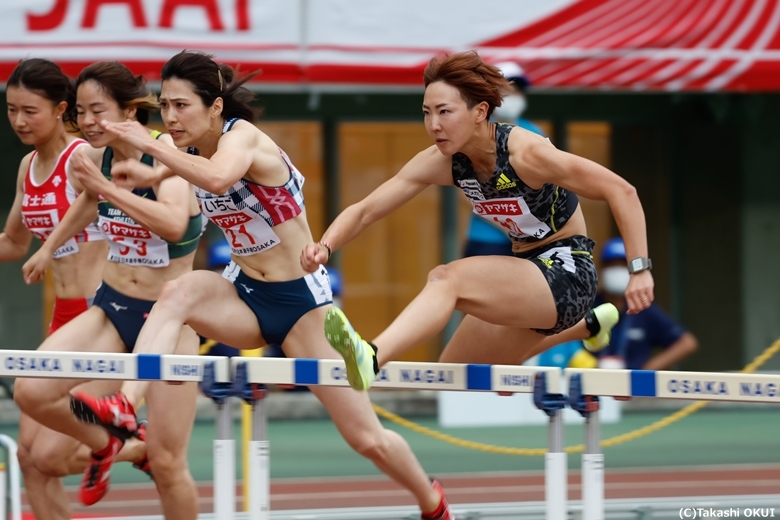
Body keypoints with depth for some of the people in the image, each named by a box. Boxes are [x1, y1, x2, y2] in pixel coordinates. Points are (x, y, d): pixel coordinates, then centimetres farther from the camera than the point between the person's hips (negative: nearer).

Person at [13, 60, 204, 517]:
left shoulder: (165, 150, -17)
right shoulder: (100, 155, 1)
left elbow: (173, 224, -36)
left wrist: (107, 186, -35)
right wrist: (50, 247, 35)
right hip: (111, 309, 5)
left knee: (167, 463, -5)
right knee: (31, 391, -17)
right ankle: (103, 446, 13)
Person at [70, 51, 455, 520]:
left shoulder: (243, 137, -20)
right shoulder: (196, 153, 1)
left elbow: (219, 179, -44)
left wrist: (151, 145, -40)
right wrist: (143, 175, 5)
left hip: (301, 298, -6)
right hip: (246, 296, 6)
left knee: (366, 438, -1)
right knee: (180, 292, -29)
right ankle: (124, 406, -42)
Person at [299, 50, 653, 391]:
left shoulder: (525, 153, -24)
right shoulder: (441, 163, -6)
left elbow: (621, 191, -21)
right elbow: (365, 210, -7)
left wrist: (640, 269, -27)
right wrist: (325, 246, -27)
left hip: (566, 274, -9)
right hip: (528, 269, 9)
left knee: (448, 278, -30)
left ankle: (371, 357, -56)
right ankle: (584, 326, 39)